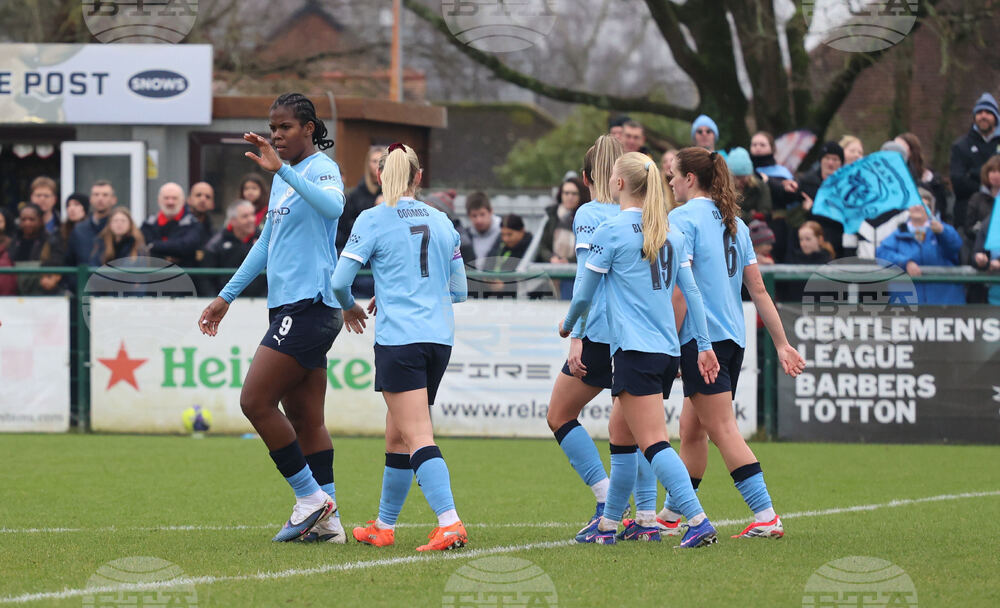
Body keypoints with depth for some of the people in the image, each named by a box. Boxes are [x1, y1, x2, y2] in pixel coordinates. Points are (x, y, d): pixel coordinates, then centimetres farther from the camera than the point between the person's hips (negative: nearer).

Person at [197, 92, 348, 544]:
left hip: (309, 305, -10)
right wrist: (226, 296, 31)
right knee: (305, 419, 7)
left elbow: (332, 206, -33)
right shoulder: (284, 178, 20)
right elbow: (267, 243, 30)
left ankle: (310, 497, -6)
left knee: (255, 402, -12)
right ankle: (326, 520, 8)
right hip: (289, 306, 10)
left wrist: (280, 169, -39)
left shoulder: (321, 168, -9)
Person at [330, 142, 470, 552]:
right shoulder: (441, 222, 12)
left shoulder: (373, 220, -2)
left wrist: (350, 307, 17)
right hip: (440, 337, 6)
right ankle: (384, 526, 26)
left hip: (399, 338, -6)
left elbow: (340, 279, -6)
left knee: (418, 438, -11)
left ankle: (449, 523, -26)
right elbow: (458, 290, 17)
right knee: (397, 434, 17)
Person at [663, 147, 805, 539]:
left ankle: (766, 516, -15)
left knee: (722, 429, -8)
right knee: (690, 428, 16)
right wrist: (782, 344, 14)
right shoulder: (733, 223, 15)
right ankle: (671, 516, 23)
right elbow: (758, 289, 14)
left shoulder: (683, 218, -8)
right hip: (732, 337, 8)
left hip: (702, 337, -8)